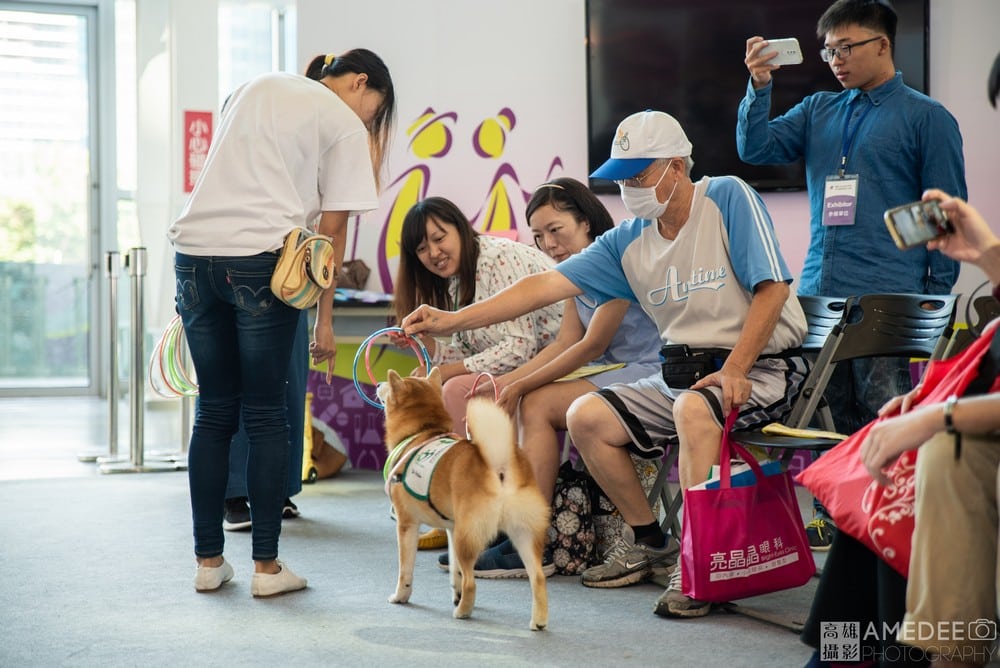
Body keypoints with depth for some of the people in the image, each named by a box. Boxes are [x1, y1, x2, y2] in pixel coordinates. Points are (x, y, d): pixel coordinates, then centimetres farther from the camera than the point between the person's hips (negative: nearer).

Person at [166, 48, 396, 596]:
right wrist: (324, 319, 4)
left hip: (195, 248, 5)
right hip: (259, 260, -5)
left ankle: (208, 561, 14)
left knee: (214, 413, 11)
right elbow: (331, 230, 0)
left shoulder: (255, 87, 24)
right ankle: (267, 566, 6)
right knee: (266, 417, 3)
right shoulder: (346, 127, 4)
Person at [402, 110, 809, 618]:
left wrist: (734, 371, -22)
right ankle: (646, 541, 11)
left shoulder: (728, 198, -8)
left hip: (763, 366, -7)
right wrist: (451, 320, -6)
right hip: (682, 371, 7)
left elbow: (771, 288, -13)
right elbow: (546, 285, 2)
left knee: (694, 408, -36)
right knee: (585, 417, -5)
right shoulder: (628, 241, 7)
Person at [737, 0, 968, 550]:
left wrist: (937, 299, -4)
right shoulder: (819, 111, 17)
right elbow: (755, 148, 9)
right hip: (818, 293, 5)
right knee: (833, 412, 9)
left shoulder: (926, 117, 2)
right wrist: (760, 86, -5)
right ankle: (837, 515, 17)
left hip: (886, 297, -5)